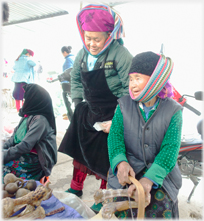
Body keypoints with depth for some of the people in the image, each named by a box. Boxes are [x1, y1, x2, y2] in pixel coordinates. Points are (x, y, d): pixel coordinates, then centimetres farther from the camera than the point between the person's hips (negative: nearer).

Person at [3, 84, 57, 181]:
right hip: (22, 155, 8)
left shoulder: (40, 120, -20)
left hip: (32, 161, -7)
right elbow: (15, 136, 10)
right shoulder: (28, 115, 6)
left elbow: (25, 146, -22)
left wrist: (4, 155, -16)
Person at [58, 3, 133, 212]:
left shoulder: (120, 54, -20)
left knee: (106, 159, 7)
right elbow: (75, 79, 14)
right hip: (88, 113, 6)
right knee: (80, 150, 17)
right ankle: (75, 189, 42)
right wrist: (78, 105, 6)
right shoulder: (83, 54, 0)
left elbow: (131, 91, -20)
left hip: (112, 117, -6)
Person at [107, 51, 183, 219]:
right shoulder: (124, 105, 1)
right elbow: (115, 135, -7)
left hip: (160, 172, 0)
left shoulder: (173, 110, -4)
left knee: (162, 209, -16)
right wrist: (120, 162, -27)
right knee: (123, 213, -17)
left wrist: (150, 178, -27)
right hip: (128, 170, 0)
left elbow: (170, 148, -13)